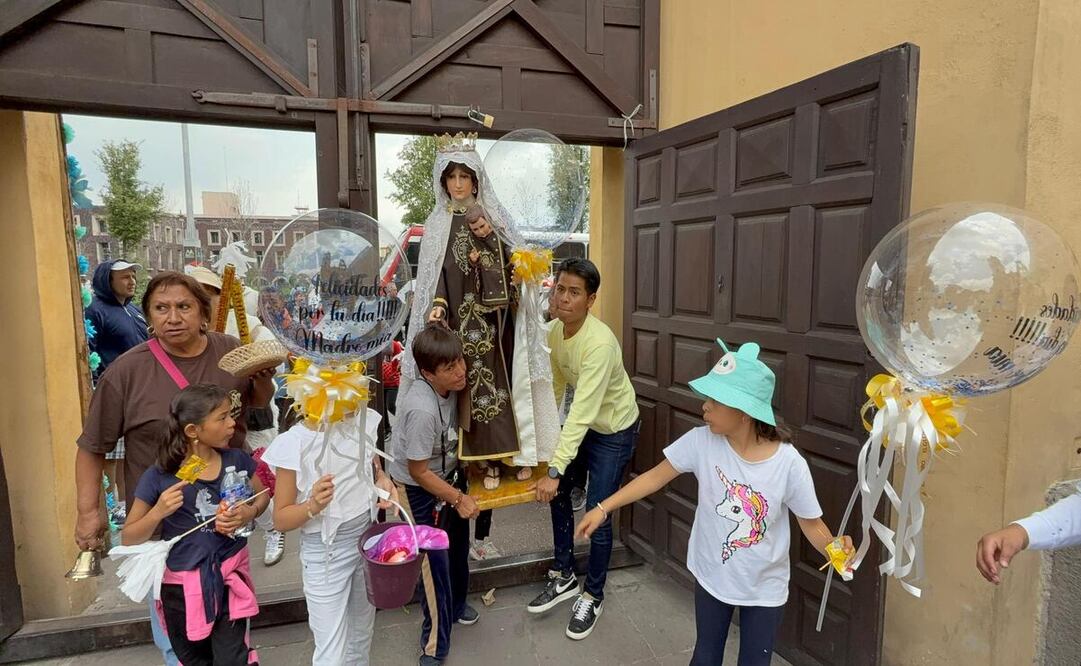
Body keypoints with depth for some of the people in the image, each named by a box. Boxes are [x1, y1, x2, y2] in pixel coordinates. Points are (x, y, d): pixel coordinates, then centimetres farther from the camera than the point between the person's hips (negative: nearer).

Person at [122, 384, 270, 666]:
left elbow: (262, 495, 11)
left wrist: (250, 513, -10)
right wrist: (159, 512, -23)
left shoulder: (236, 460, -6)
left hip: (230, 577, 1)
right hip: (183, 585, -1)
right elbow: (128, 539, -5)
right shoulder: (159, 478, -14)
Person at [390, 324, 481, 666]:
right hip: (419, 489, -7)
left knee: (458, 545, 23)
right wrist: (458, 498, -17)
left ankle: (456, 605, 51)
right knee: (434, 561, 3)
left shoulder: (450, 387, -14)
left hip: (449, 475, 7)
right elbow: (419, 472, -26)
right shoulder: (422, 410, -36)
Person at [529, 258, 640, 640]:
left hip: (614, 430, -7)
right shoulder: (554, 330, -11)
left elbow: (583, 411, -38)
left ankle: (593, 596, 22)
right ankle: (564, 578, 33)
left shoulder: (600, 342, -34)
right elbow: (553, 386, 0)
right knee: (558, 495, 14)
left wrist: (555, 469, -40)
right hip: (580, 424, 8)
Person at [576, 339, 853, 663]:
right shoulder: (701, 442, -20)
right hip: (712, 576, 2)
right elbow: (657, 476, -11)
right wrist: (603, 508, -14)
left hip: (764, 588, -1)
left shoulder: (789, 464, -24)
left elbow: (811, 523, -11)